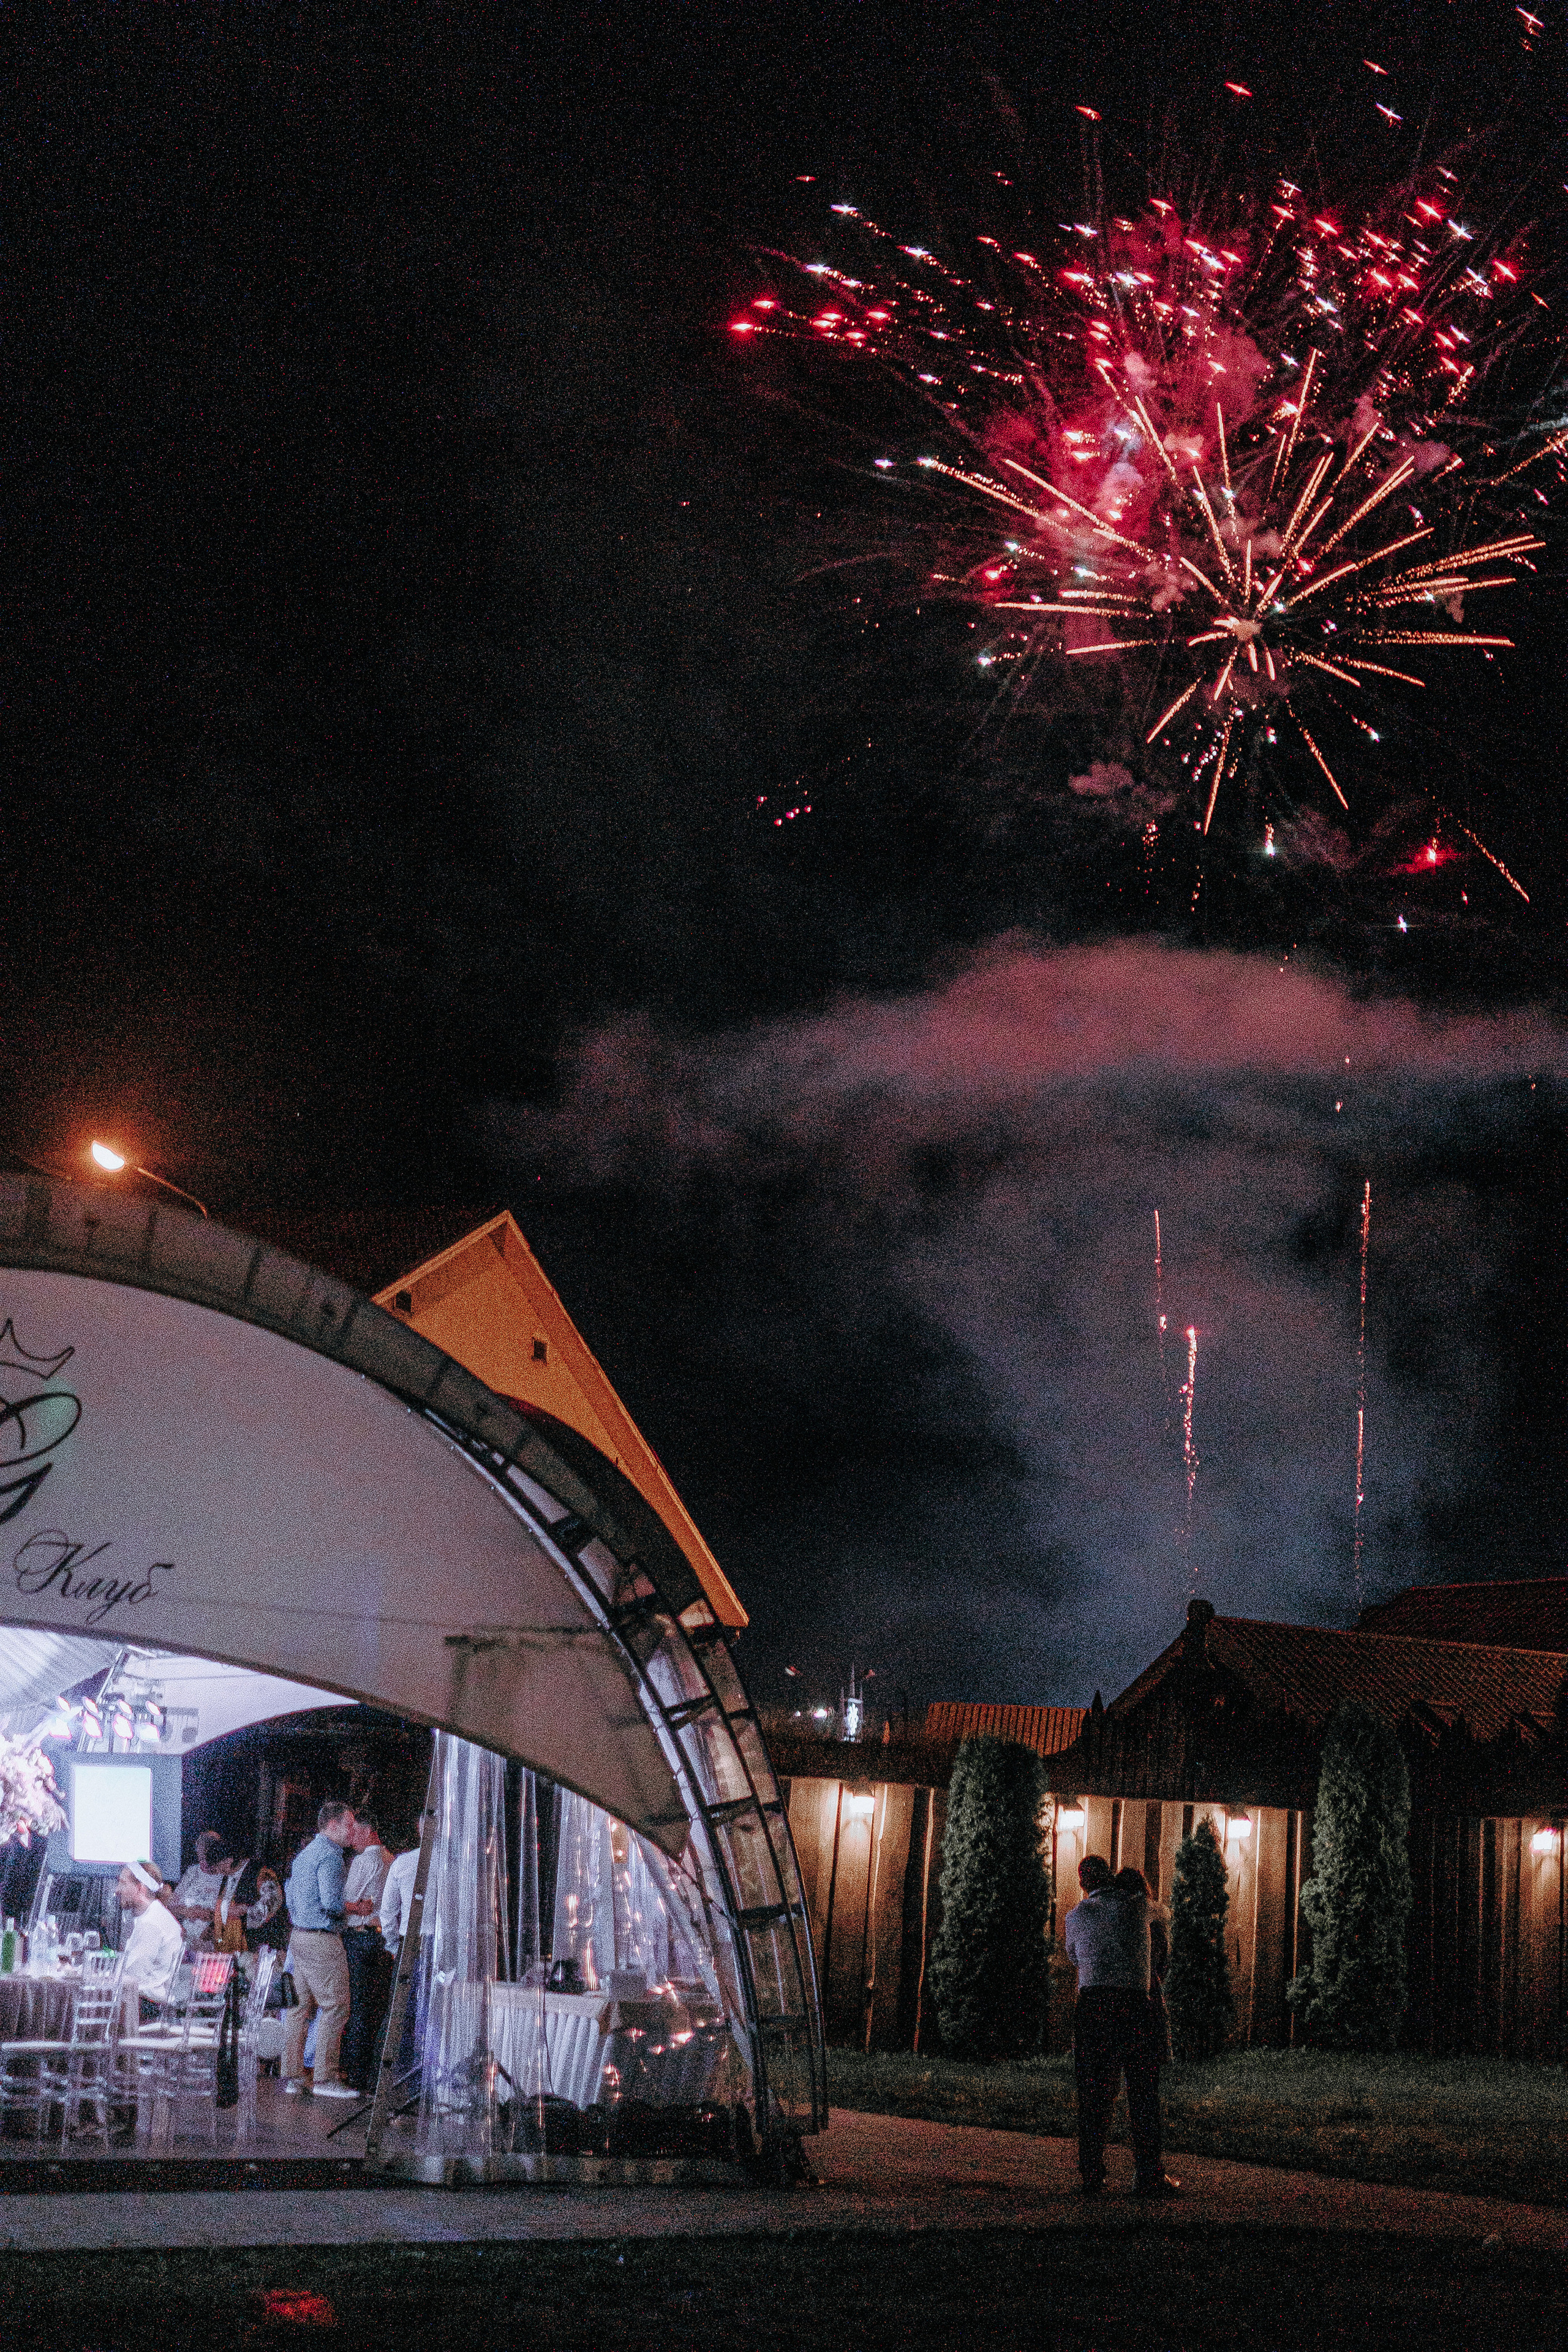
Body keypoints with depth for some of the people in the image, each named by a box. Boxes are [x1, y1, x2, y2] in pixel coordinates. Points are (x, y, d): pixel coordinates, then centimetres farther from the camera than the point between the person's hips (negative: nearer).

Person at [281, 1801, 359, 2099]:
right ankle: (325, 2079, -7)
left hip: (299, 1937, 10)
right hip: (323, 1940, -10)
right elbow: (332, 1904, -21)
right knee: (335, 2008, -6)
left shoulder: (305, 1853, 18)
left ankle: (291, 2076, 12)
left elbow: (290, 1900, 22)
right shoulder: (330, 1856, -13)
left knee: (302, 2007, 11)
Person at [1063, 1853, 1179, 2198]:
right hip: (1135, 2004, -1)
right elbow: (1162, 1916, 35)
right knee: (1143, 2091, 4)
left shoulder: (1076, 1916, 12)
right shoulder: (1138, 1906, 10)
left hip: (1092, 2004, 1)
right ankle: (1148, 2176, 1)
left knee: (1093, 2093, 6)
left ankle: (1091, 2175, 5)